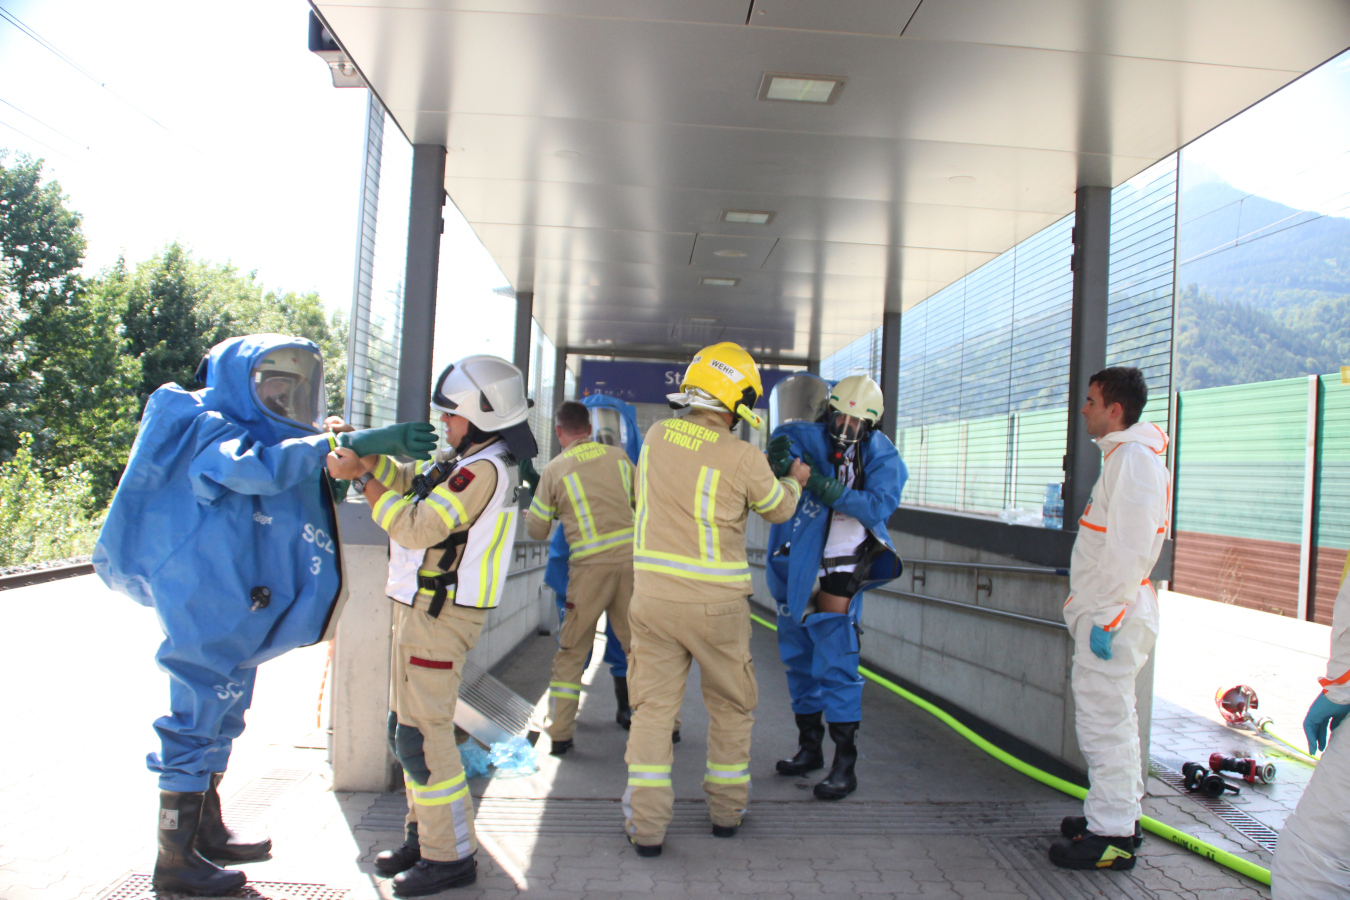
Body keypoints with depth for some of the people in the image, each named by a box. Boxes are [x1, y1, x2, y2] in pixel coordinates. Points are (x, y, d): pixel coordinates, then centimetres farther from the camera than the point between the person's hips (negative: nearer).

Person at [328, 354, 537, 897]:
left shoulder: (485, 468, -19)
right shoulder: (467, 461, 13)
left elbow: (417, 527, -22)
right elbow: (409, 481, 18)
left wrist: (366, 483, -12)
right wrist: (364, 456, 1)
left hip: (440, 614, -10)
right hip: (421, 608, 10)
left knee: (422, 733, -6)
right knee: (407, 726, 17)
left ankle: (451, 856, 3)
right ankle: (426, 835, 28)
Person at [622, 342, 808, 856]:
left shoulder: (658, 436, 0)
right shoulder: (742, 457, -13)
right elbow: (778, 509, 5)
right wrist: (794, 481, 27)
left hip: (653, 595, 3)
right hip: (715, 602, -3)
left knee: (653, 706, 8)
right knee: (731, 706, 17)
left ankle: (646, 824, 6)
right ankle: (727, 809, 29)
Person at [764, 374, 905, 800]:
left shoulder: (881, 455, -6)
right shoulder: (810, 437, -4)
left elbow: (880, 506, -18)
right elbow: (788, 434, -23)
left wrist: (829, 489, -30)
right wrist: (781, 452, -47)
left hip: (841, 566, -3)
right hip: (796, 564, 3)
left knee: (835, 661, -11)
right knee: (798, 657, 13)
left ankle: (845, 765, -4)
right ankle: (809, 746, 30)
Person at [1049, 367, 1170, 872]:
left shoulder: (1133, 457, -16)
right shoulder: (1125, 454, 17)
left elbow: (1129, 546, -23)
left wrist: (1108, 615, -22)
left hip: (1111, 614, -11)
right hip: (1102, 609, 11)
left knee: (1104, 719, -6)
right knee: (1109, 715, 18)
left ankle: (1111, 836, 2)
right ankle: (1119, 816, 30)